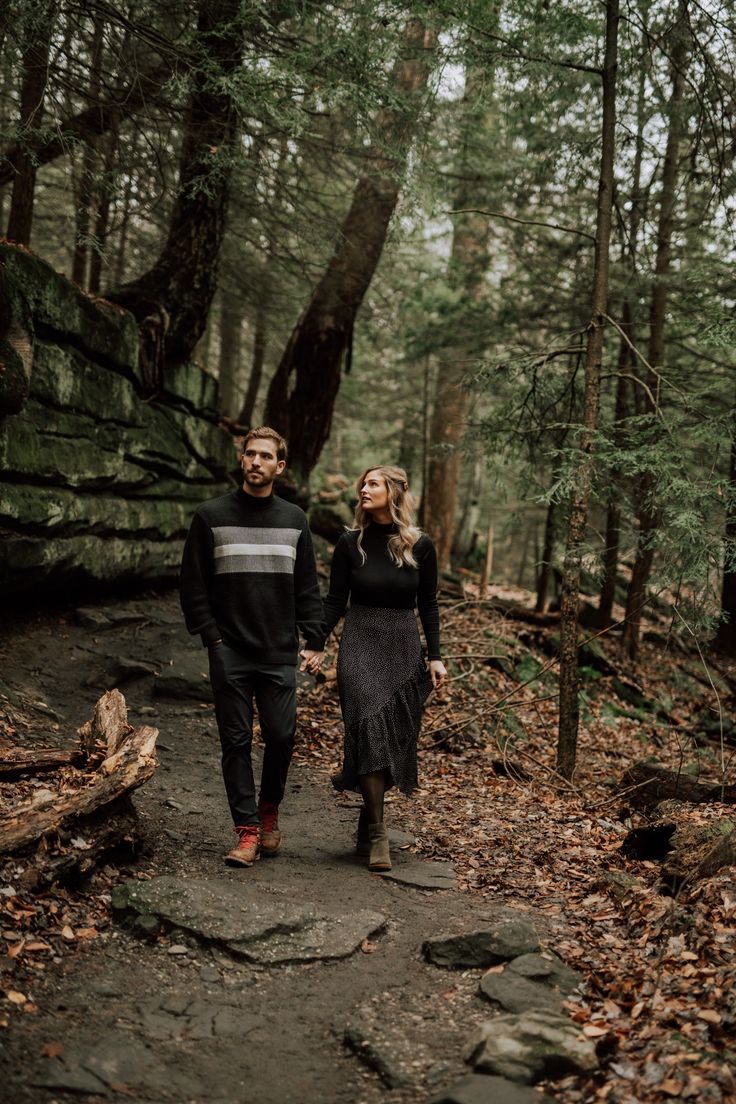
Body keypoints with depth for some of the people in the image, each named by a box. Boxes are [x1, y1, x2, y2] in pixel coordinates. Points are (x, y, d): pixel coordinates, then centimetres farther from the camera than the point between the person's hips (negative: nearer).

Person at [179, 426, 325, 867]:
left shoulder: (295, 519, 9)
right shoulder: (211, 516, 2)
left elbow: (308, 587, 10)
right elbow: (193, 584, 2)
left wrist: (315, 641, 3)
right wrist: (212, 636, -6)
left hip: (279, 655, 2)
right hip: (230, 654, -1)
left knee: (282, 736, 1)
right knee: (236, 742, 2)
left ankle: (269, 810, 26)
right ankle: (247, 830, 10)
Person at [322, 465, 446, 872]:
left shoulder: (419, 545, 2)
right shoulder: (351, 542, 1)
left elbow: (428, 605, 7)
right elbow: (334, 602, 3)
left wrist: (435, 656, 2)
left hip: (403, 648, 2)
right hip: (360, 644, -1)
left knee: (393, 737, 3)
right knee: (369, 726, -17)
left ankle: (366, 828, 19)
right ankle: (376, 834, -14)